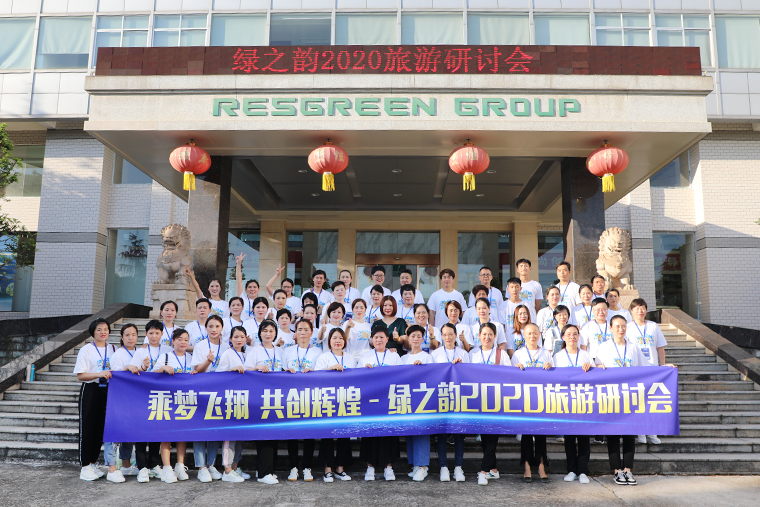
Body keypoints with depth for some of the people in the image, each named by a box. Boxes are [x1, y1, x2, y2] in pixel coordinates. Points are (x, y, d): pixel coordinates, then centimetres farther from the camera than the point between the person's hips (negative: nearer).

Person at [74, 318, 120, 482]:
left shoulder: (113, 349, 10)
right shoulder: (86, 350, -3)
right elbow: (80, 375, -9)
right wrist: (100, 374, -22)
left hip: (108, 391, 4)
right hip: (90, 391, -4)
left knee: (102, 427, 6)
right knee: (88, 428, 2)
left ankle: (92, 463, 19)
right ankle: (85, 467, 11)